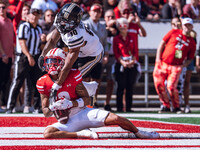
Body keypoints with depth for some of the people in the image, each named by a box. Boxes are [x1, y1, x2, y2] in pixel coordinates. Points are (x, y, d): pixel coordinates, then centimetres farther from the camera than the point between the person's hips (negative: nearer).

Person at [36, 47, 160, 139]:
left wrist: (70, 103, -21)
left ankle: (139, 133, 14)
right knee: (47, 133, -31)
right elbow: (46, 113, 3)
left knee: (115, 119, -14)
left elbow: (86, 99, -3)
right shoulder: (43, 83, -2)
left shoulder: (72, 76, -7)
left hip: (83, 112, 0)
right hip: (67, 121, 1)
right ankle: (80, 134, -20)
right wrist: (51, 109, -22)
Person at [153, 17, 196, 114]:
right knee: (159, 85, -7)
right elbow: (162, 43, 8)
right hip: (162, 64, 1)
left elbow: (190, 58, 14)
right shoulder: (174, 33, 7)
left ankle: (177, 107, 3)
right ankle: (166, 106, 9)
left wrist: (183, 65, -6)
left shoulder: (192, 42, 9)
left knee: (171, 86, -16)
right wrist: (158, 58, 0)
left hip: (176, 67, -1)